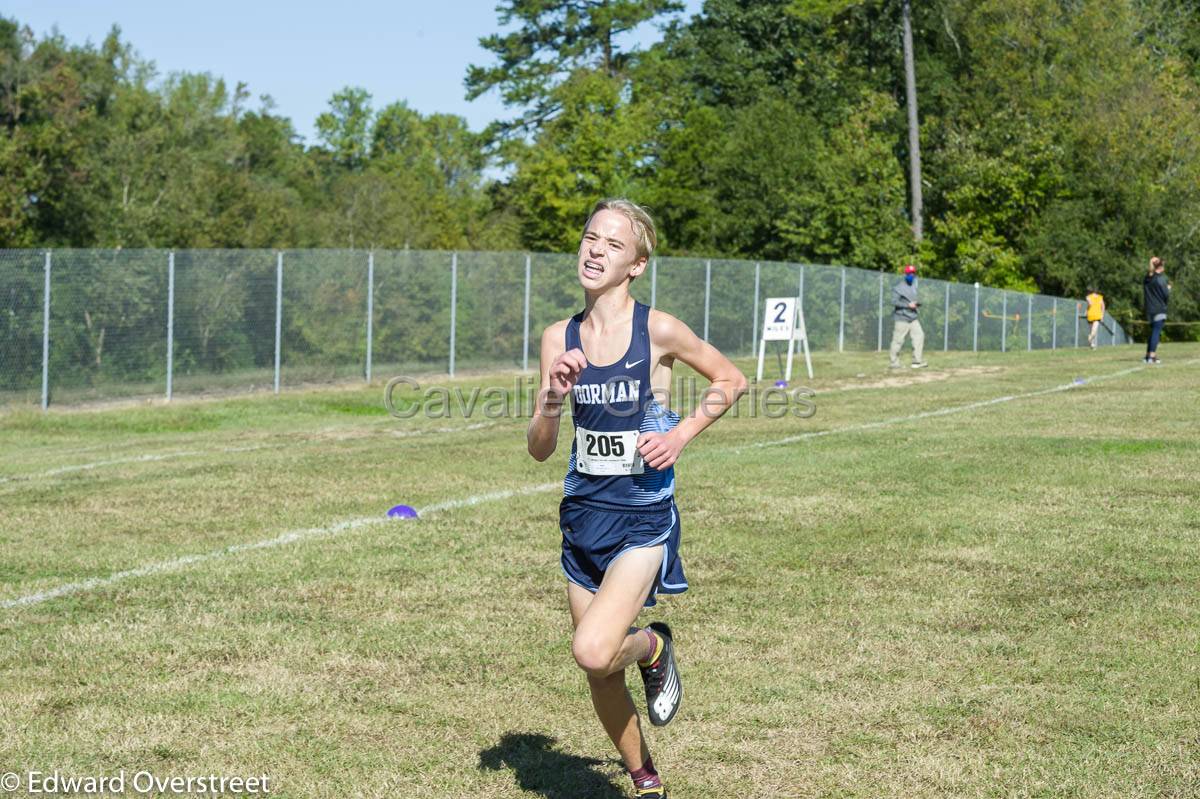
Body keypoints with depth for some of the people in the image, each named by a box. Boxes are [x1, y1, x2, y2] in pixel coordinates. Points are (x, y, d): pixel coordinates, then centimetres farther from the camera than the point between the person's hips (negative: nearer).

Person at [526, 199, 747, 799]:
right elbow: (539, 450, 0)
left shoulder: (658, 331, -11)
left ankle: (654, 647, 12)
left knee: (593, 651, -23)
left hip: (643, 517, -5)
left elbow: (732, 380, 4)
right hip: (583, 516, 5)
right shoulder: (560, 338, 0)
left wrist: (681, 434, -8)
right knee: (599, 677, 11)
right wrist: (553, 397, -19)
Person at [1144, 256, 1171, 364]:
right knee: (1156, 332, -7)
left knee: (1153, 331, 18)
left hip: (1149, 309, 7)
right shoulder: (1161, 278, -12)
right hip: (1159, 309, -7)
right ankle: (1152, 356, -13)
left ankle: (1148, 355, 20)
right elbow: (1166, 295, -11)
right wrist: (1168, 289, 9)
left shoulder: (1146, 279, 8)